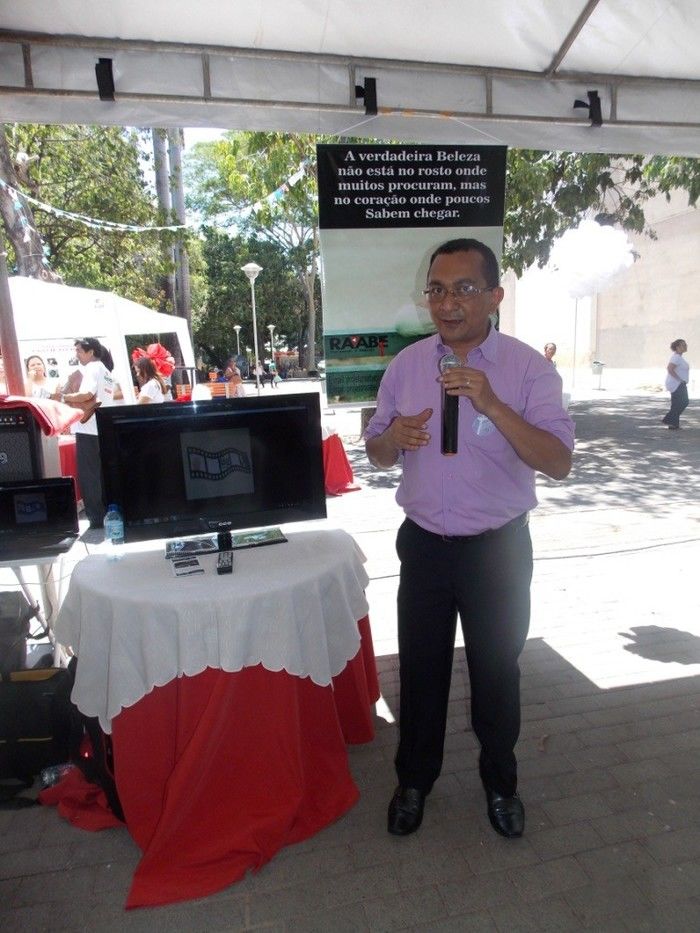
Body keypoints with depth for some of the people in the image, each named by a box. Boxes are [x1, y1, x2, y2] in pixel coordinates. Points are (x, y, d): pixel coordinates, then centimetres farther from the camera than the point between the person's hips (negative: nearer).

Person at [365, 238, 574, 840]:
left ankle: (500, 783, 45)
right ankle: (414, 779, 43)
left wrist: (492, 405, -29)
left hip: (498, 548, -2)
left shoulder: (528, 367, -10)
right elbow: (378, 456, 7)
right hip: (424, 544, 2)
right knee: (420, 671, 17)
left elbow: (559, 462, -18)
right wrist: (393, 436, -17)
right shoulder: (407, 365, 0)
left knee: (497, 672, 18)